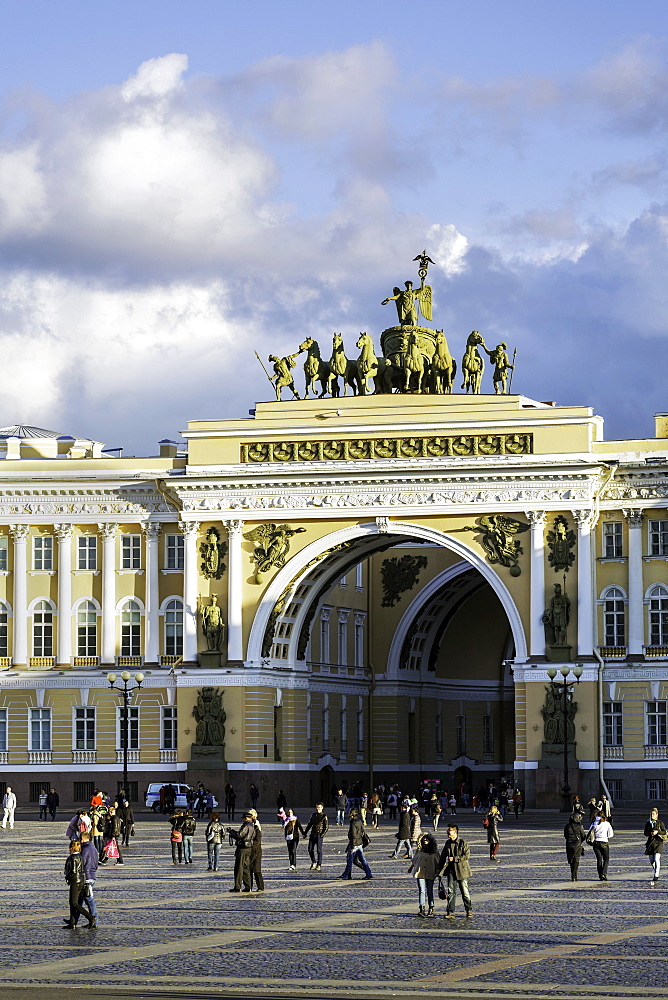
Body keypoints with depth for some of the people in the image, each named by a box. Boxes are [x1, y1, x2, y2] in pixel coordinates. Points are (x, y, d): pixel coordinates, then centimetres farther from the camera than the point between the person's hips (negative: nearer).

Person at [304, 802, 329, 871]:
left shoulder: (324, 816, -1)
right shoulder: (314, 815, 14)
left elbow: (326, 827, -4)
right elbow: (309, 824, 20)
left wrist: (323, 834, -16)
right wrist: (305, 833, 16)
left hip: (319, 835, -5)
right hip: (312, 834, 5)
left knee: (319, 850, -3)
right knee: (310, 850, 3)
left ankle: (319, 865, 4)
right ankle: (313, 862, 20)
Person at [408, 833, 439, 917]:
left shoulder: (434, 850, 3)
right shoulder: (419, 849, 6)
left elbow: (437, 862, 9)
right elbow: (414, 859, 21)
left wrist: (437, 872, 5)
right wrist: (411, 868, 30)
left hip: (430, 874, 0)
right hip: (420, 872, 0)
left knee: (429, 891, 5)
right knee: (421, 890, -7)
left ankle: (431, 910, 12)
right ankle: (421, 909, -11)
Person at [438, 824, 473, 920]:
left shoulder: (463, 843, -7)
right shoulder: (447, 843, 11)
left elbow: (467, 855, -15)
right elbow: (442, 857, 17)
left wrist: (454, 858, -17)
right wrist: (439, 869, 13)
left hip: (462, 871, -4)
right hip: (451, 871, 4)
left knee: (464, 891, 4)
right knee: (451, 891, -1)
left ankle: (469, 910, 18)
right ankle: (450, 912, 1)